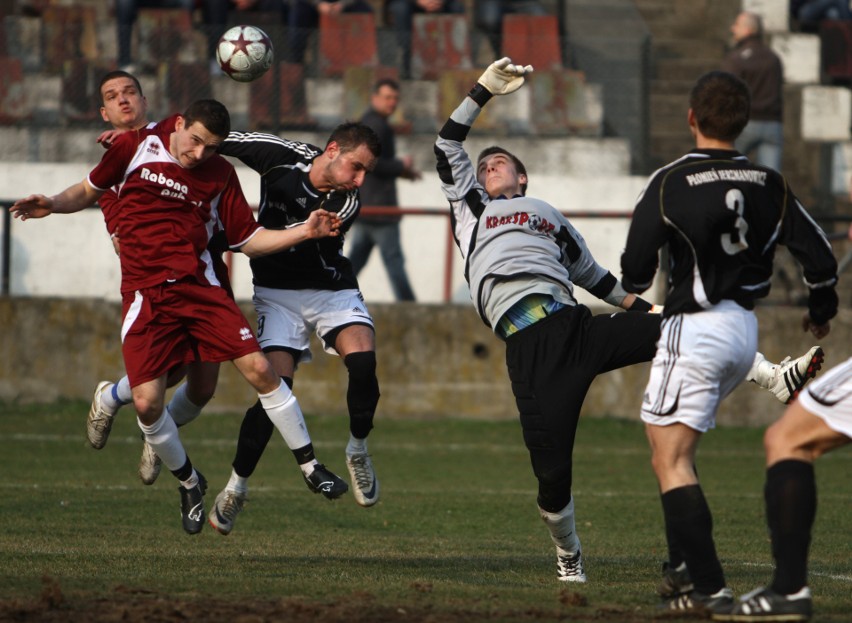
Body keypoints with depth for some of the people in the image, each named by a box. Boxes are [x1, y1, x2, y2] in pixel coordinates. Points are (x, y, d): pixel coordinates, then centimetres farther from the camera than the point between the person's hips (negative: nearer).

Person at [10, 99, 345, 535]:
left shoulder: (220, 175, 6)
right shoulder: (134, 148, 3)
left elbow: (248, 240, 11)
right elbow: (90, 191, 17)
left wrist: (305, 232, -1)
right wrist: (53, 204, -3)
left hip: (199, 286, 1)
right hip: (144, 294, -1)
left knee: (259, 369, -11)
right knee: (147, 402, -11)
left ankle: (310, 469, 3)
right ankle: (189, 483, 16)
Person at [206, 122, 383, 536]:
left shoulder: (346, 206, -16)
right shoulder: (281, 156, -15)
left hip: (334, 291, 1)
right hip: (279, 293, -1)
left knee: (363, 361, -26)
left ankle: (358, 451, -1)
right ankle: (236, 487, 0)